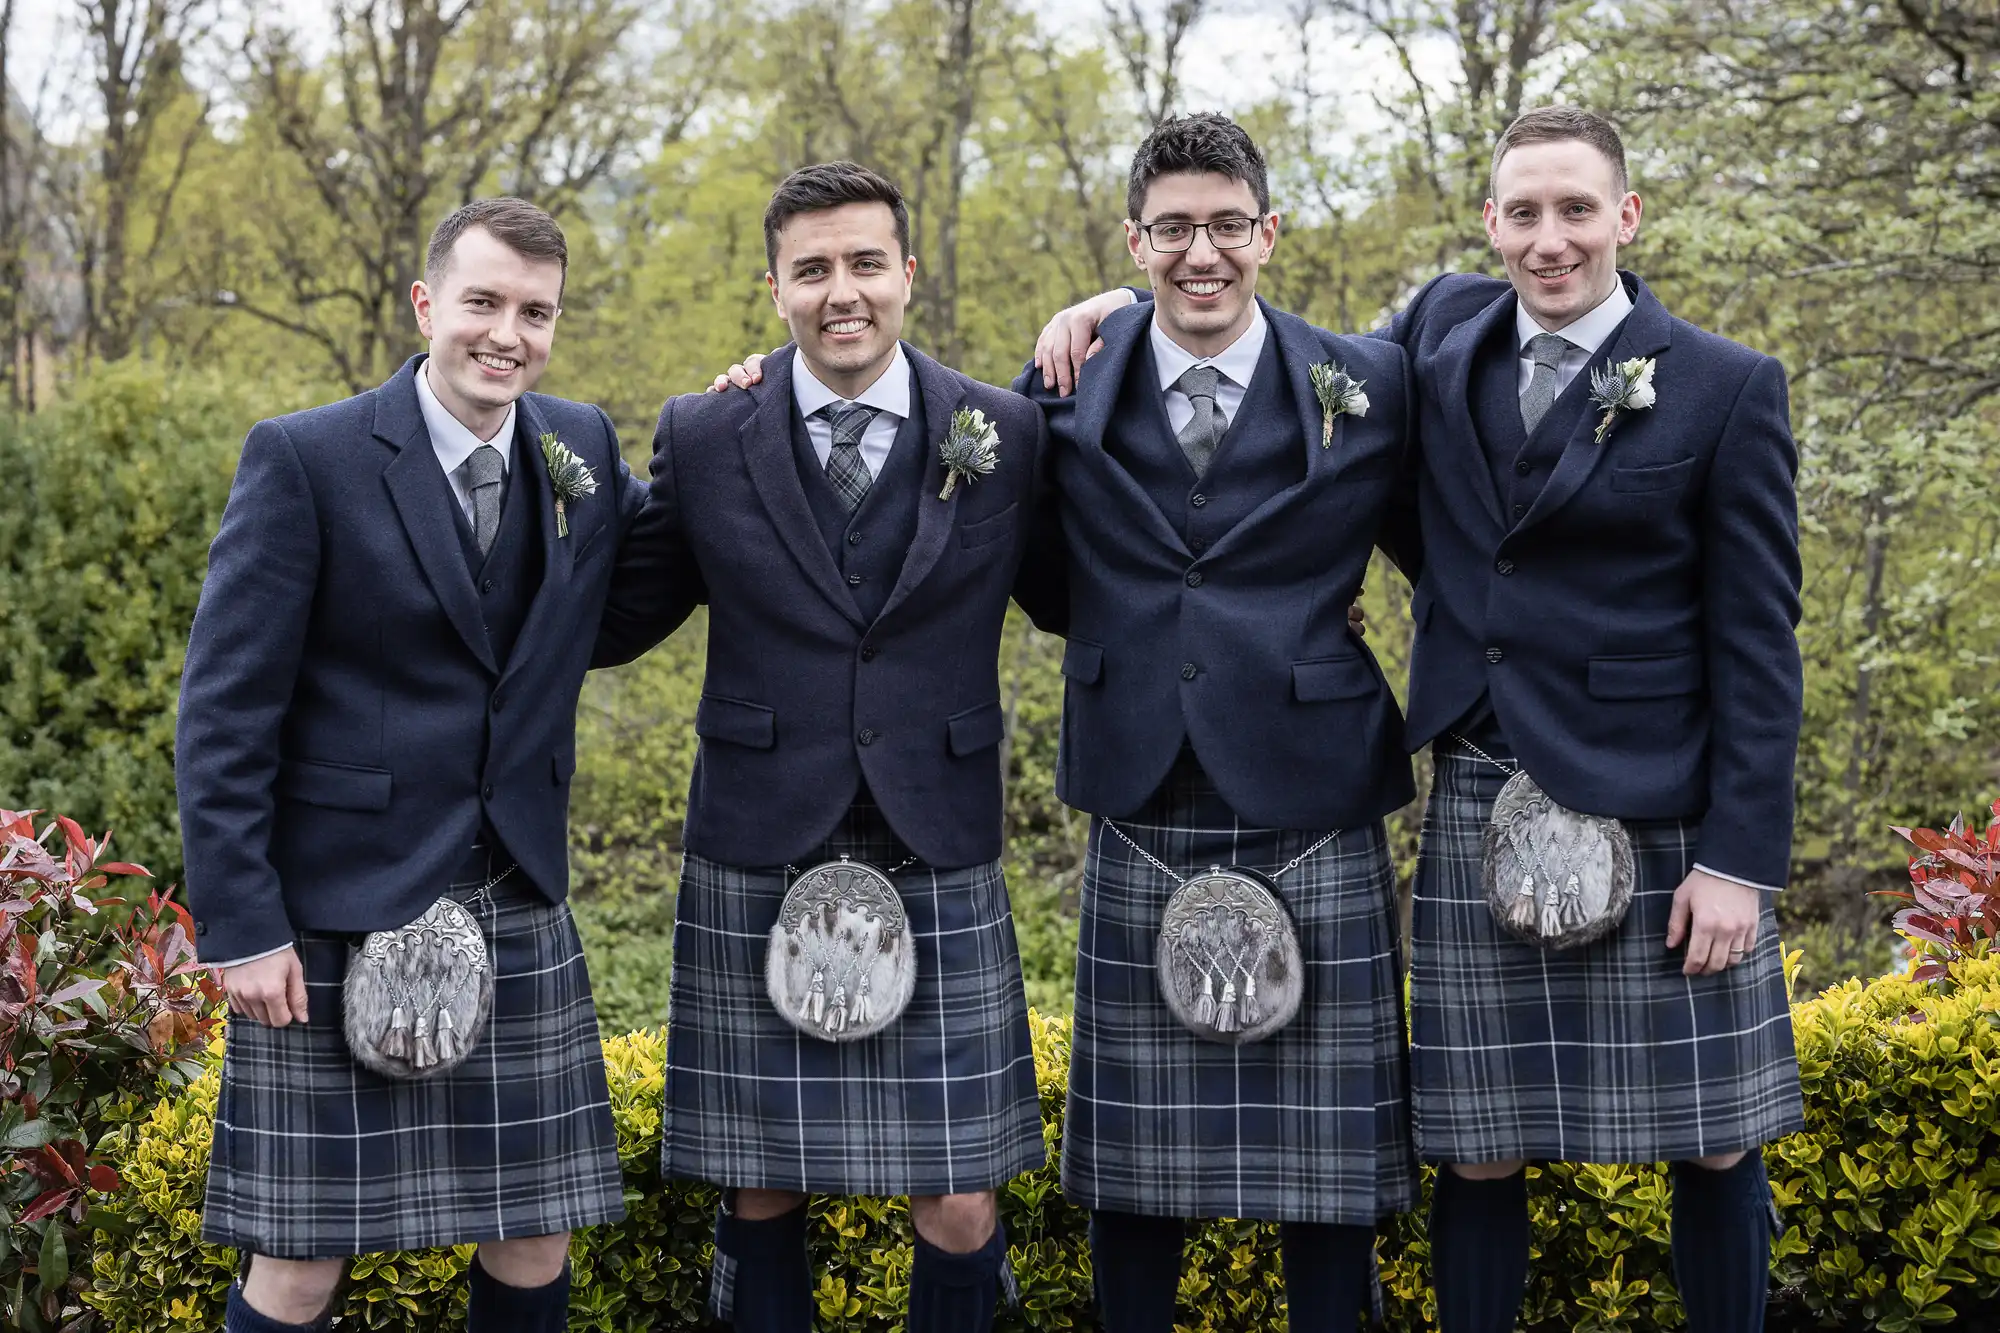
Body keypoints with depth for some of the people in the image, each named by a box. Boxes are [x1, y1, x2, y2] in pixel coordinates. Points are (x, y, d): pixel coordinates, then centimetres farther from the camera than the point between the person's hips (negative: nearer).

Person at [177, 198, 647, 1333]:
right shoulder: (304, 459, -8)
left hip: (520, 911, 4)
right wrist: (243, 927, -13)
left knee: (537, 1239, 8)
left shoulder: (585, 449, 6)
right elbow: (225, 713, -9)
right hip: (340, 912, -4)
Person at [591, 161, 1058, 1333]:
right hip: (756, 870, 1)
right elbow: (617, 623, 10)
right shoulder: (703, 437, 2)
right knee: (760, 1194, 10)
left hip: (940, 868, 0)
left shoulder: (1007, 433, 2)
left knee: (959, 1204, 1)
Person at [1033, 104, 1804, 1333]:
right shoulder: (1447, 330, 7)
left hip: (1653, 812, -3)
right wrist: (1131, 304, 8)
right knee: (1477, 1151, 7)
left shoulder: (1727, 390, -4)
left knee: (1713, 1145, 5)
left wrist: (1740, 857, -10)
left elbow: (1757, 642, -5)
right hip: (1479, 805, 3)